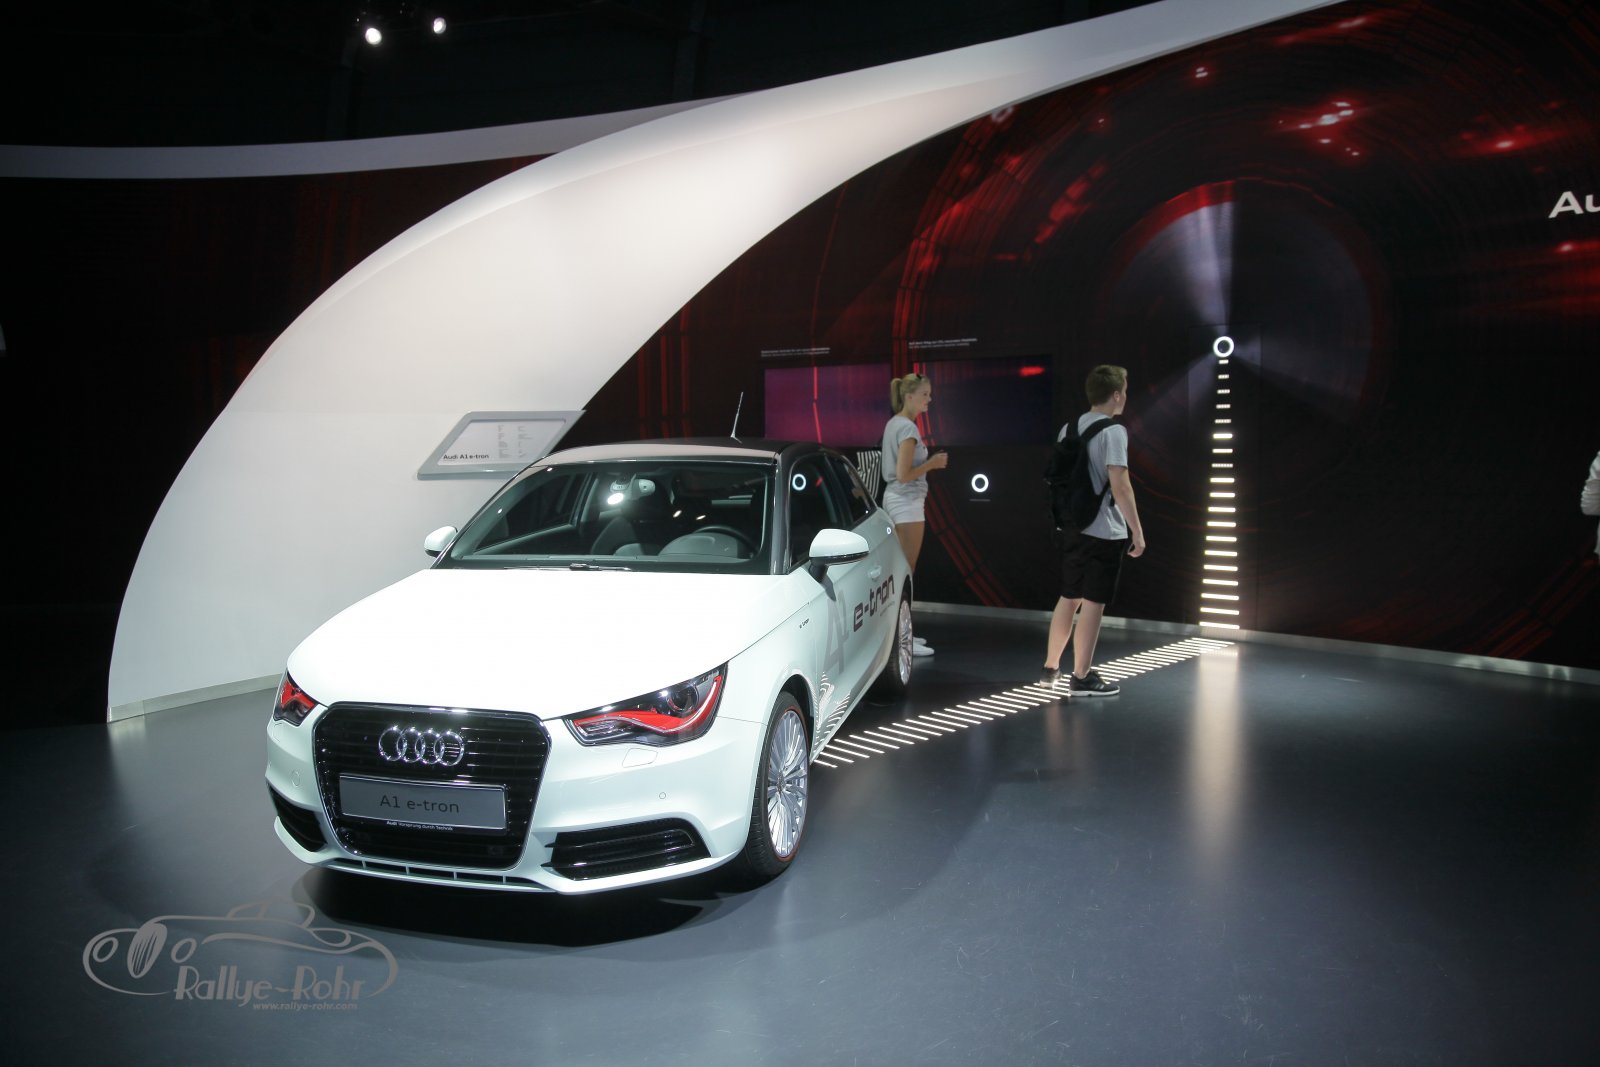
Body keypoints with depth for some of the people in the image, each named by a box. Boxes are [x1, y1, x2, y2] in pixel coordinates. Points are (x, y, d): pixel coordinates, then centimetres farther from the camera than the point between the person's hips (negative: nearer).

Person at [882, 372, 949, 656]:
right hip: (907, 501, -10)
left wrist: (927, 461, 13)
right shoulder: (907, 428, -17)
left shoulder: (893, 424, 12)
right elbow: (903, 474, -21)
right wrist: (932, 464, -11)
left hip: (893, 497, 10)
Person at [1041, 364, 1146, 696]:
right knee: (1093, 603, 0)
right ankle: (1082, 678, 6)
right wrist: (1137, 530, -16)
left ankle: (1050, 667, 25)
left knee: (1069, 598, 17)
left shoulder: (1069, 428, 10)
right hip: (1104, 531, -8)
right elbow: (1119, 486, -20)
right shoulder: (1113, 431, -13)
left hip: (1071, 527, 8)